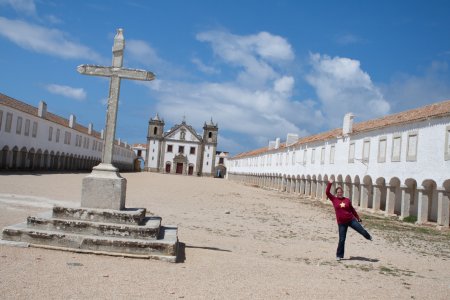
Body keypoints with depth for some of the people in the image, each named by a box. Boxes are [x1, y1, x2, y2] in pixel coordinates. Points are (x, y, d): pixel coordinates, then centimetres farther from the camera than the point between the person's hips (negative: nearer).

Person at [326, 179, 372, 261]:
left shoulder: (347, 200, 0)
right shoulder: (334, 199, -3)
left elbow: (352, 209, 11)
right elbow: (327, 192, -13)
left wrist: (358, 218, 16)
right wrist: (330, 183, -17)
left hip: (351, 220, 1)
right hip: (341, 223, -1)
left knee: (362, 231, 5)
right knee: (342, 239, 1)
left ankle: (369, 237, 41)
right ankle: (339, 255, 15)